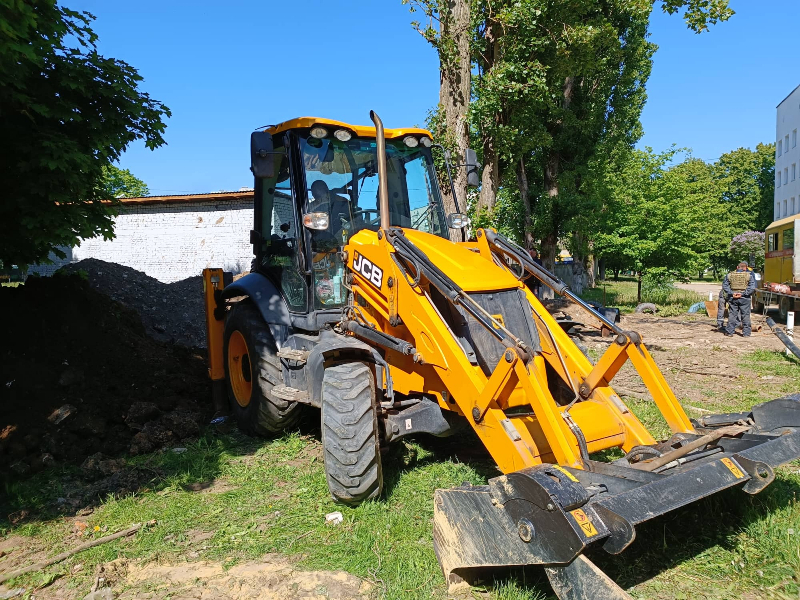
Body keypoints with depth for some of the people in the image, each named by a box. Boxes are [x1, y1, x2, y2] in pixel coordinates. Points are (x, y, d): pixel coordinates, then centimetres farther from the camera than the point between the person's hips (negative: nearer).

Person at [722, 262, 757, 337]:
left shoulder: (729, 275, 2)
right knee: (745, 315, 6)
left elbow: (725, 286, -1)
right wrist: (743, 294, -11)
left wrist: (731, 293, -7)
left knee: (732, 315, 8)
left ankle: (729, 332, 10)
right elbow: (752, 287, -11)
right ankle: (746, 333, 10)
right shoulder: (749, 276, -3)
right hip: (744, 299, -2)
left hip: (732, 298, 2)